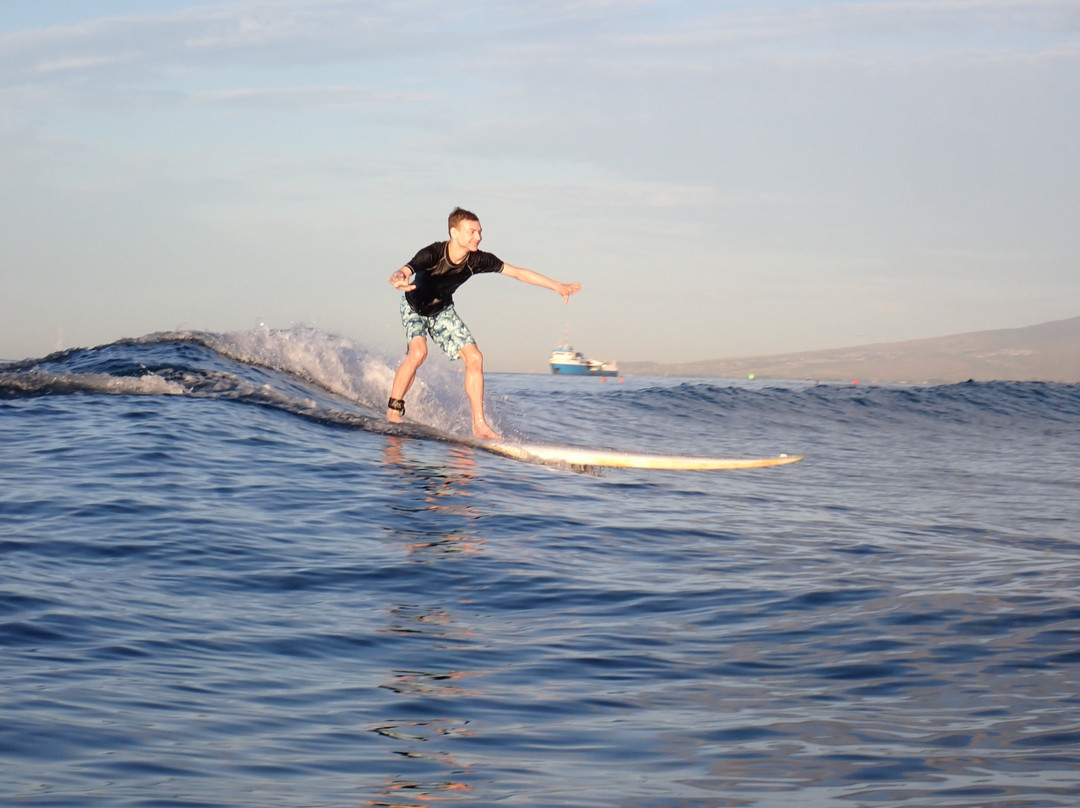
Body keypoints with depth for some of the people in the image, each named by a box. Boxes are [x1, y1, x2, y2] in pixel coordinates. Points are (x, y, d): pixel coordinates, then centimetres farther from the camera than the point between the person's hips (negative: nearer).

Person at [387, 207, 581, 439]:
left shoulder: (478, 260, -22)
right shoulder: (432, 254, -34)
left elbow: (518, 272, -12)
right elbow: (406, 271, -51)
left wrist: (558, 286, -13)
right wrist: (399, 279, -77)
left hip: (442, 310, 5)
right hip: (415, 307, -5)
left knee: (474, 359, -8)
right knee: (418, 352, -30)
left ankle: (479, 425, -2)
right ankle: (394, 409, -12)